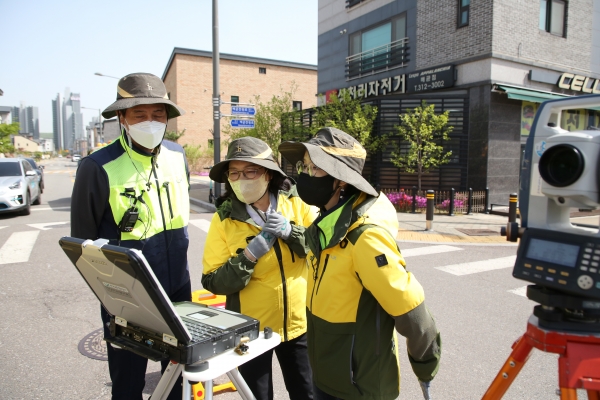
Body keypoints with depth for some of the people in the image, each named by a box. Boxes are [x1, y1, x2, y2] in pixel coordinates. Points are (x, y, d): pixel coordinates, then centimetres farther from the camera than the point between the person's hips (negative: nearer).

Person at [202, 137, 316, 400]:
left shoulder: (297, 204, -7)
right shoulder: (224, 219, -10)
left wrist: (292, 232, -24)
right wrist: (248, 256, -24)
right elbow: (213, 282, -11)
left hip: (299, 321, 1)